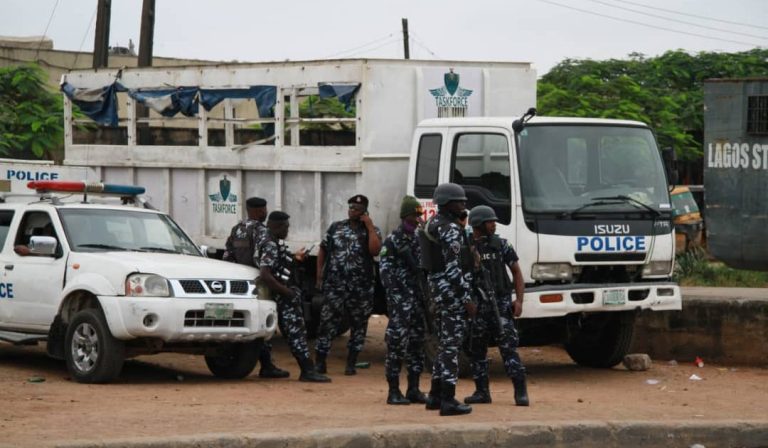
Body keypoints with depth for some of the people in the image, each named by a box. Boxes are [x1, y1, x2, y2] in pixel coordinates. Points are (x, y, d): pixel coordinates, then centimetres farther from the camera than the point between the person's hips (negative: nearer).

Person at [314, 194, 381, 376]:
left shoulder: (372, 231, 3)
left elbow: (375, 250, -15)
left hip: (361, 288, 0)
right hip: (335, 285, 0)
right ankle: (320, 362, -2)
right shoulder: (335, 227, 9)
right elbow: (323, 250, 14)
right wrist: (319, 274, 6)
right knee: (327, 322, -5)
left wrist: (369, 226, -13)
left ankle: (351, 363, 13)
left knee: (358, 325, 4)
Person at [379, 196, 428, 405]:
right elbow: (385, 272, -10)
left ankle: (413, 390, 15)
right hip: (400, 300, -7)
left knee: (417, 343, 8)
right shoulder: (393, 241, -5)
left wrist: (426, 295, 13)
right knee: (397, 343, -8)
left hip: (418, 299, 7)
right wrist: (395, 297, -17)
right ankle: (394, 391, -5)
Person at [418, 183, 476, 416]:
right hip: (452, 290, -10)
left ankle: (436, 395, 20)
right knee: (452, 344, -7)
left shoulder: (433, 224, 14)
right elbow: (453, 268, -21)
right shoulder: (450, 229, -17)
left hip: (437, 287, 10)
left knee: (445, 343, 16)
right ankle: (448, 400, -6)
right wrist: (467, 298, -19)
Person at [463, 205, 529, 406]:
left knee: (508, 347, -10)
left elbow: (516, 272, 7)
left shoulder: (501, 245, 3)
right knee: (477, 350, 6)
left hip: (500, 304, -2)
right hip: (476, 306, 2)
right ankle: (482, 392, 16)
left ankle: (520, 391, -10)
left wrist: (519, 300, -3)